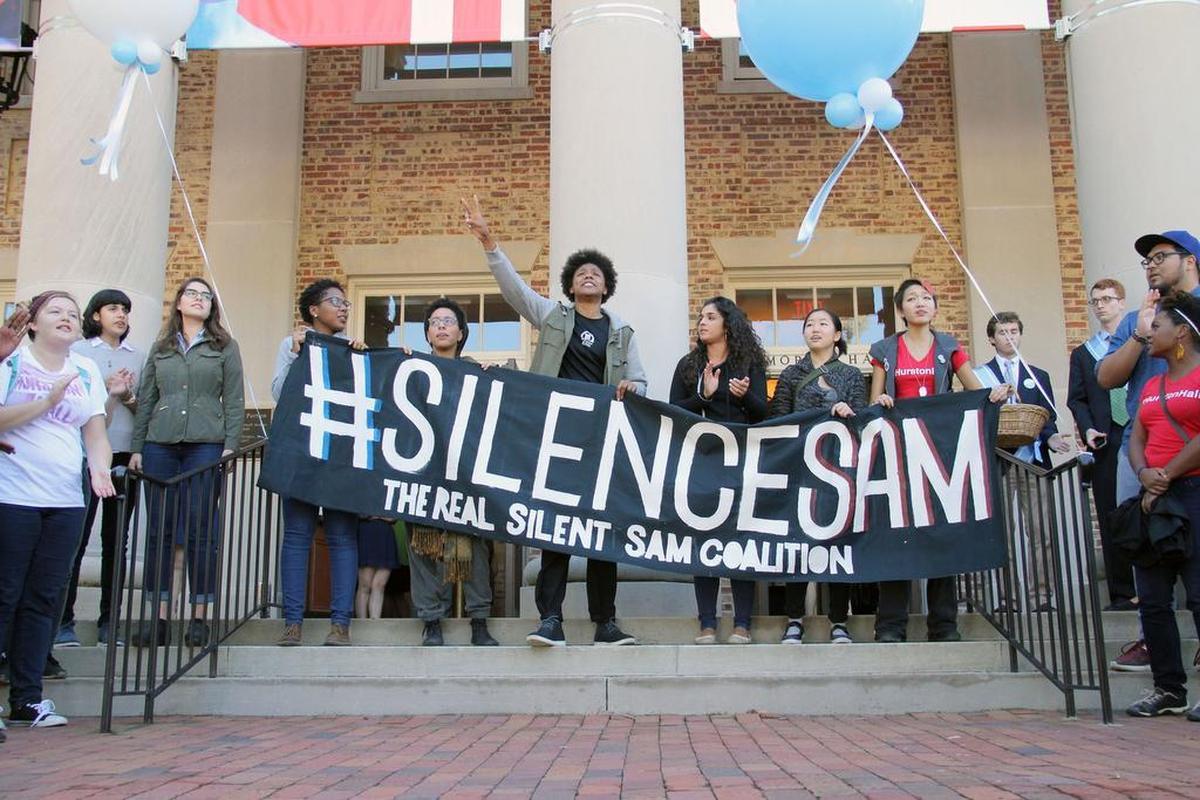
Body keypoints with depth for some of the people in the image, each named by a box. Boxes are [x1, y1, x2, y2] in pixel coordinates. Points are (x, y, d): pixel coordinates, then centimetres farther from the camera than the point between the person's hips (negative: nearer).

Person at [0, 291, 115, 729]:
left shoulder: (87, 371, 13)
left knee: (44, 598, 7)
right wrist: (45, 403, -14)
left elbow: (96, 434, 9)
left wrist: (100, 467, -8)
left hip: (65, 501, 4)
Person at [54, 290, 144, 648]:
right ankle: (64, 621, 2)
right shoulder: (78, 352, 6)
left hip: (124, 456, 3)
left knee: (116, 541, 6)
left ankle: (109, 621, 12)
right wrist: (105, 390, -14)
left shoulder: (138, 357, 14)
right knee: (76, 538, -5)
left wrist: (128, 398, -6)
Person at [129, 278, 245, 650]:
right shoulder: (160, 348, 16)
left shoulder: (224, 347, 9)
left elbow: (234, 401, 4)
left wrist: (230, 446, -6)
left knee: (201, 530, -3)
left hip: (206, 445, -3)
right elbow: (145, 400, 14)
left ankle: (199, 616, 4)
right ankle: (158, 617, 7)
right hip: (160, 446, 3)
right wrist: (136, 448, 7)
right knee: (158, 531, 2)